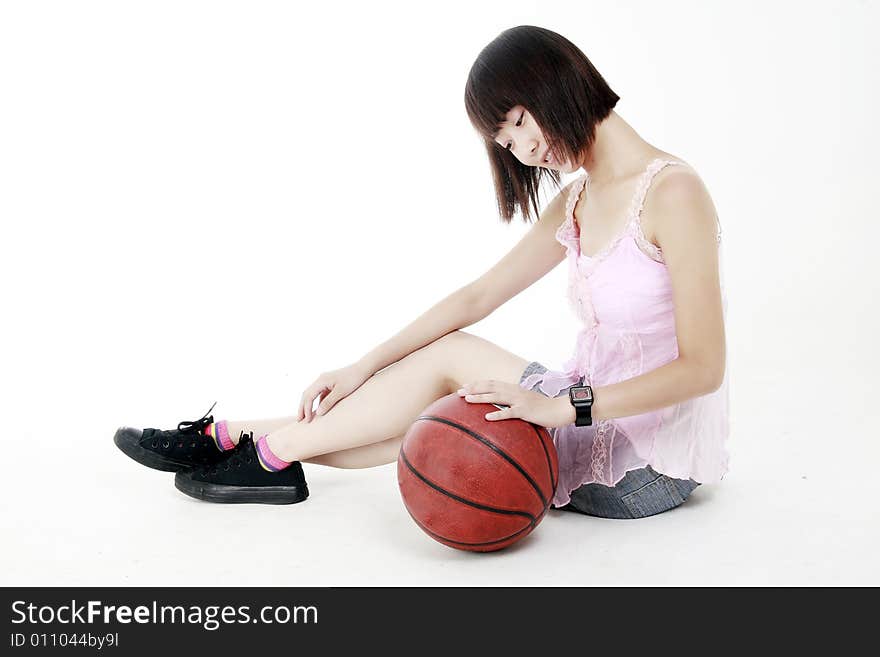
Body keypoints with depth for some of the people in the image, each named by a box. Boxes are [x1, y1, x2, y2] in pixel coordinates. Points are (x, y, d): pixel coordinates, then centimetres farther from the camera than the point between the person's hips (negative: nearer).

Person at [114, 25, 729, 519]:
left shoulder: (671, 192, -16)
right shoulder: (574, 205, 9)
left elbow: (701, 367, -21)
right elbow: (477, 297, 8)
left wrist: (563, 406, -28)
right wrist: (364, 368, 1)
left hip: (652, 461, -7)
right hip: (602, 426, 7)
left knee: (450, 356, -12)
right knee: (430, 416, -4)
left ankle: (267, 450, 1)